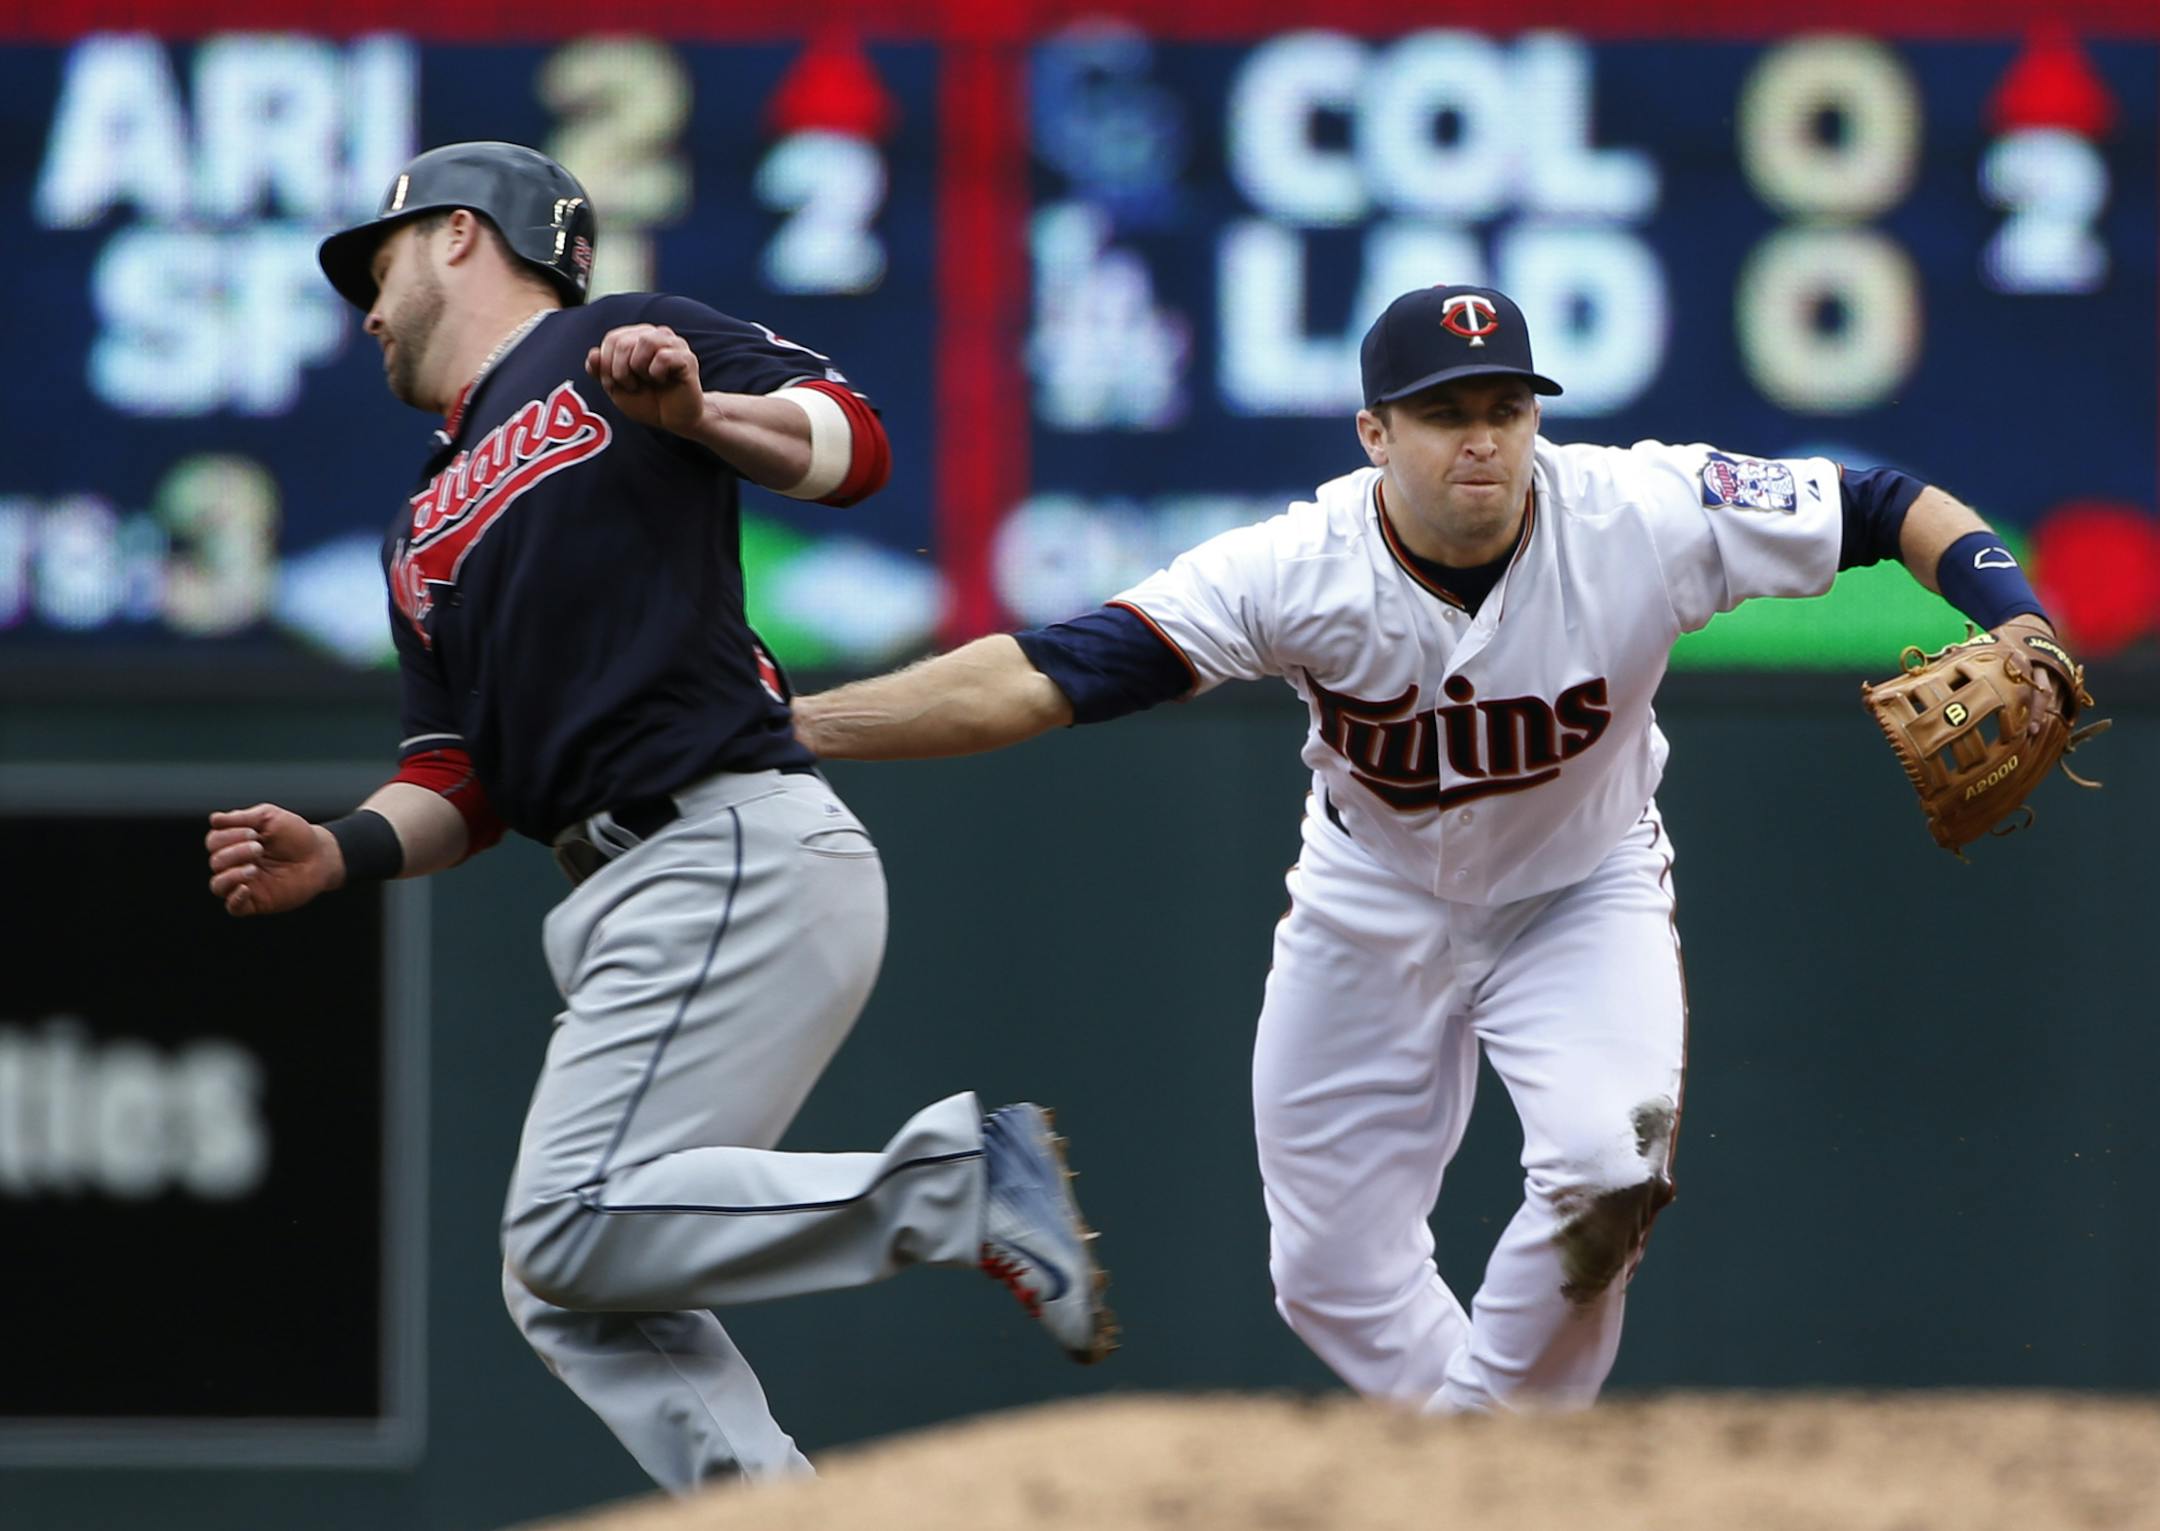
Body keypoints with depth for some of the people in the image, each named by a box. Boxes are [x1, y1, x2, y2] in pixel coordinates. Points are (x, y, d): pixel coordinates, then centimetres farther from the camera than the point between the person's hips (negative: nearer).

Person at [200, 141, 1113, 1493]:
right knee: (572, 1294, 0)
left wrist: (697, 414, -24)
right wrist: (335, 854, 2)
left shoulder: (626, 345, 5)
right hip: (628, 904, 9)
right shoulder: (425, 536, 26)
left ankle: (959, 1182, -15)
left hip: (740, 853, -9)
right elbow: (462, 787, 21)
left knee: (574, 1231, -21)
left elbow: (853, 444, -6)